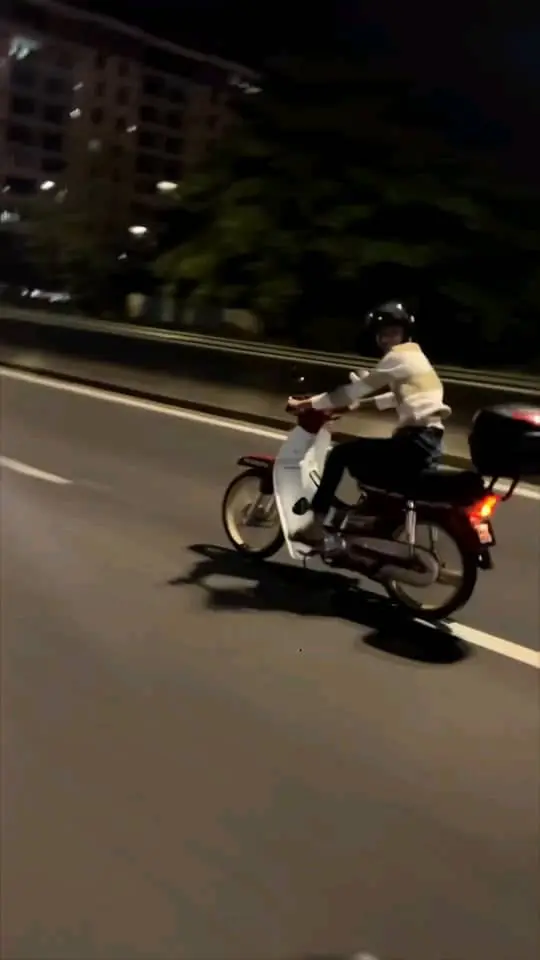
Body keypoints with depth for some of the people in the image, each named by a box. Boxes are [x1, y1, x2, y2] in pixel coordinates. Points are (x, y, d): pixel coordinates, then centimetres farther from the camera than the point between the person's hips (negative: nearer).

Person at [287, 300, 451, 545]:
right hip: (428, 440, 10)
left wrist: (307, 404, -1)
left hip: (416, 441, -10)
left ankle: (315, 526, -3)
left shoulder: (398, 358, -7)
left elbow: (354, 390, -8)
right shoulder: (414, 357, 22)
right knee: (360, 463, 29)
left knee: (340, 453, -4)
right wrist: (355, 404, 36)